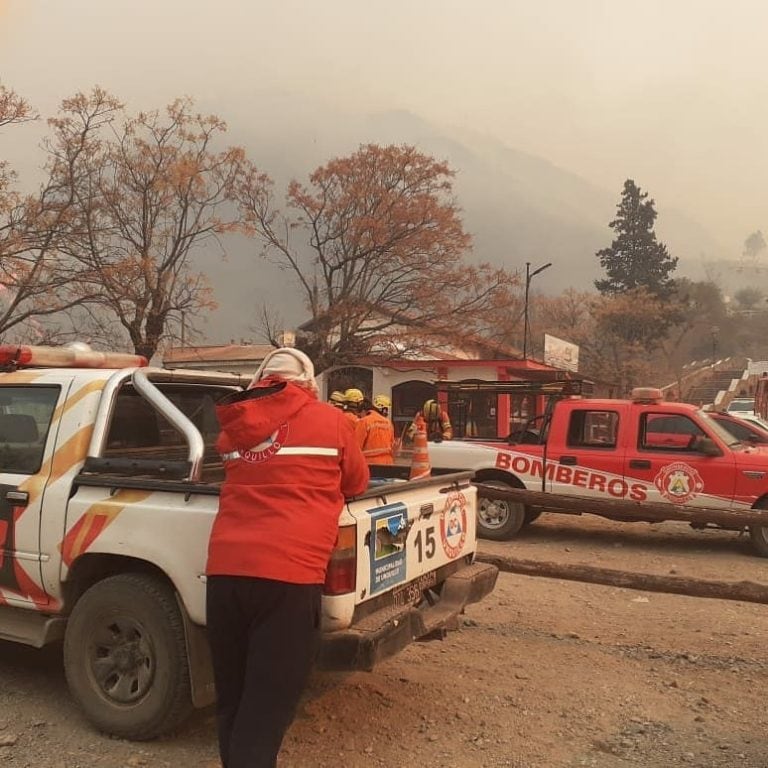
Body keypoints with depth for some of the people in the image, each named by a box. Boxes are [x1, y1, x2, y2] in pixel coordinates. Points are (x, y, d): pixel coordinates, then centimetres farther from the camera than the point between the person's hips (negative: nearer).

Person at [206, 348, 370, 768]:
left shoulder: (234, 426, 16)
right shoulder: (329, 419, 7)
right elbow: (357, 483, 19)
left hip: (224, 570, 4)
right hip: (287, 574, -4)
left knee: (232, 703, 18)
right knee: (265, 712, 1)